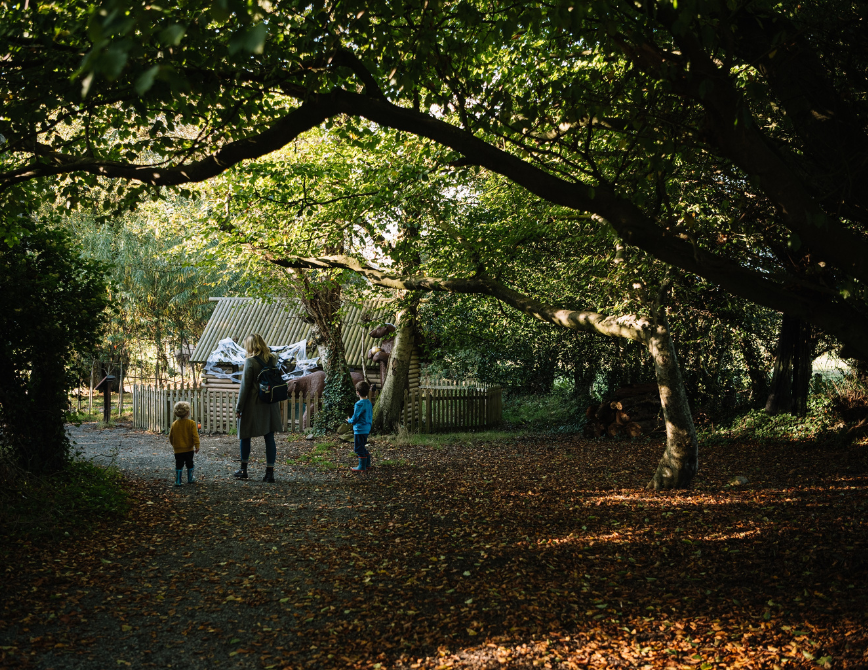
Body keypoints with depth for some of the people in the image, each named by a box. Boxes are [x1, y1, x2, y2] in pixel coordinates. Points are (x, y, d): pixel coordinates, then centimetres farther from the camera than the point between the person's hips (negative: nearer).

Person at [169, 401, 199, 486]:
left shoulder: (174, 424, -1)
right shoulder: (191, 423, -11)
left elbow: (170, 437, 8)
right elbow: (195, 435, -14)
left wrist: (173, 444, 24)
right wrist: (197, 446, -9)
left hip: (178, 450, 1)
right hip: (189, 449, -1)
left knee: (179, 465, 5)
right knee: (190, 464, 16)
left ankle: (177, 481, 0)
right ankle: (190, 479, 26)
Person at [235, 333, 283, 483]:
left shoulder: (250, 362, -14)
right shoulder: (273, 359, 2)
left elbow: (245, 386, -12)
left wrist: (238, 407, -7)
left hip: (252, 404, -5)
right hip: (270, 405, 5)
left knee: (245, 436, 12)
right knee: (269, 438, 5)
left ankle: (243, 470, 21)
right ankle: (270, 472, 4)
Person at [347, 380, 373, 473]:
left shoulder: (359, 404, -20)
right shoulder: (369, 403, 6)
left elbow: (355, 418, -16)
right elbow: (371, 416, 13)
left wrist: (349, 421, 4)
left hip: (360, 429, -9)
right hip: (367, 428, 9)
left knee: (359, 448, 0)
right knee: (362, 447, 21)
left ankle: (362, 467, 4)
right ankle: (367, 463, 27)